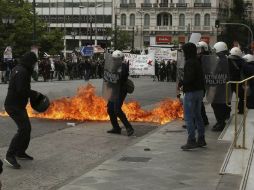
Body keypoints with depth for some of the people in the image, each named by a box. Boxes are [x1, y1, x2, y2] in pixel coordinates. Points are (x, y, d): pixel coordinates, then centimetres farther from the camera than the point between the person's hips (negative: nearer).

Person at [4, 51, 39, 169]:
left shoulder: (18, 69, 15)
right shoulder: (22, 72, -18)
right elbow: (22, 90, -26)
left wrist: (32, 94, 7)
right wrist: (34, 94, -12)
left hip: (18, 105, 11)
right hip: (14, 105, -11)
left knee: (26, 128, 17)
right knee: (23, 129, -16)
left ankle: (20, 152, 28)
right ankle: (10, 155, -17)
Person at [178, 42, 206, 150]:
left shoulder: (189, 62, -16)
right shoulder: (197, 61, 12)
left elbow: (189, 78, -25)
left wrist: (181, 83, -9)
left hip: (191, 92, -9)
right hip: (199, 91, 10)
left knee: (188, 117, -5)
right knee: (197, 115, 16)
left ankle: (191, 140, -7)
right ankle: (201, 139, 21)